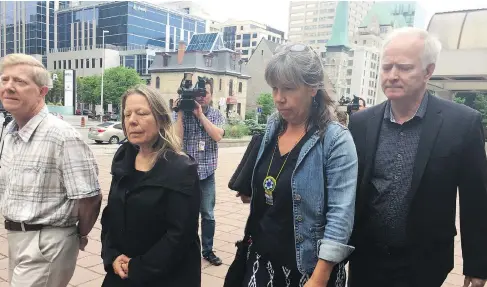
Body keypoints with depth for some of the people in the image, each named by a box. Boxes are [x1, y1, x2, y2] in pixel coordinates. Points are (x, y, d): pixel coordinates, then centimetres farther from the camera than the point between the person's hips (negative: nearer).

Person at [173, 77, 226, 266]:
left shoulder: (216, 115, 2)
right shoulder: (182, 114, -2)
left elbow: (217, 136, -16)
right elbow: (177, 138, -15)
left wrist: (200, 114, -18)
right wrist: (180, 112, -16)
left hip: (207, 174, 1)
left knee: (208, 215, 10)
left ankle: (207, 251, 26)